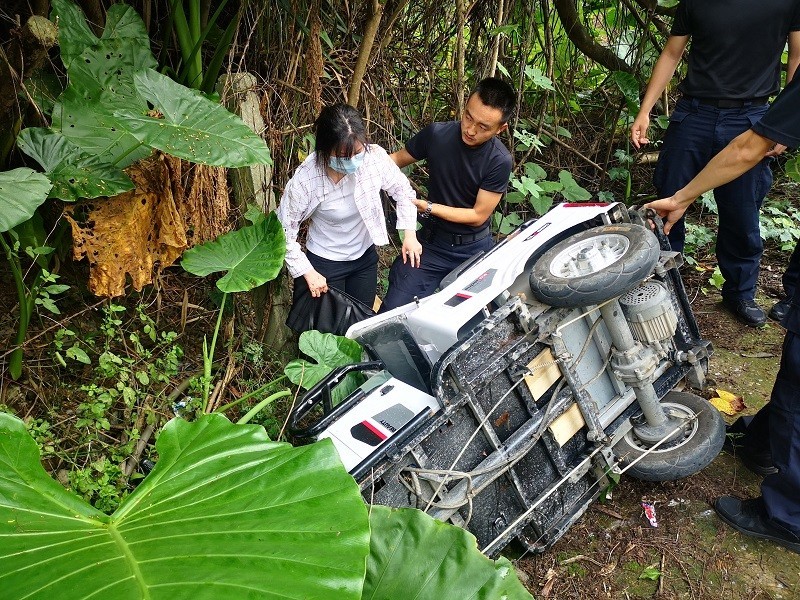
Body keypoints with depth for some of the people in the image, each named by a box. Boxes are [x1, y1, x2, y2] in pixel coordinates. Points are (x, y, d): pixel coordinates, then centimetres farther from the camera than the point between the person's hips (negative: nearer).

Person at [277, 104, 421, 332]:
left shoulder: (375, 157, -24)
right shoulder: (305, 180, -31)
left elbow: (402, 190, -3)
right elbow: (283, 232, -18)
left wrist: (409, 233, -9)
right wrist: (308, 273, -16)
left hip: (365, 256, 3)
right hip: (325, 263, -3)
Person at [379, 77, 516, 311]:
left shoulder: (500, 161, -19)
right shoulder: (437, 135, -13)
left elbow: (478, 216, -14)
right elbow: (397, 159, 3)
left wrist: (428, 207, -20)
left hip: (474, 250, -1)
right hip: (432, 243, 1)